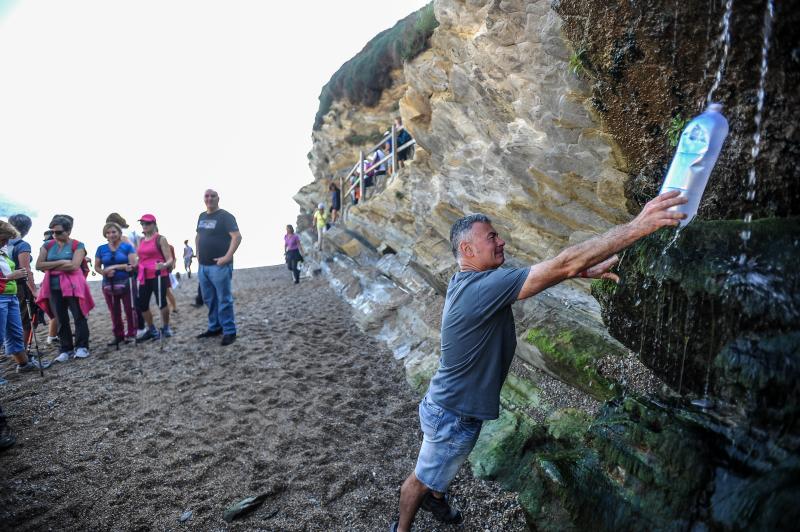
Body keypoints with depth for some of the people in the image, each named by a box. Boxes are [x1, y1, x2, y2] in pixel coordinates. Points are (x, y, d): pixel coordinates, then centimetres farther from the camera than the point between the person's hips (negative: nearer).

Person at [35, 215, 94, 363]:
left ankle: (82, 347, 6)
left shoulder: (77, 245, -3)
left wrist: (50, 267, -4)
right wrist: (61, 262, -10)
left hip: (73, 286, -4)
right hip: (54, 287, 4)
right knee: (61, 320, 9)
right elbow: (39, 265, 1)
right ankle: (65, 349, 17)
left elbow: (74, 266, -15)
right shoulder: (47, 246, 10)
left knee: (79, 316, -2)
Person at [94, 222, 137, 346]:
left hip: (126, 283, -3)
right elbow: (97, 267, 9)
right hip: (108, 284, 4)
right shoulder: (101, 249, 8)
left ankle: (132, 334, 10)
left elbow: (133, 265, -10)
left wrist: (114, 267, -13)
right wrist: (105, 272, -11)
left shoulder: (127, 247, -2)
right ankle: (118, 335, 20)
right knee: (114, 312, 10)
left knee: (129, 309, -1)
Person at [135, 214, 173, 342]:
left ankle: (165, 328, 14)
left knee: (161, 302, -8)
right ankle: (152, 330, 23)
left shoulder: (160, 239, -4)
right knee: (142, 304, 7)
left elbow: (170, 259, -10)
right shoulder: (141, 241, 14)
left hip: (158, 275, -7)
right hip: (144, 276, 7)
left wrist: (164, 265, -29)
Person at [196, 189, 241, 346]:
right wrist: (198, 253, 17)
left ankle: (229, 332, 2)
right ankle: (214, 327, 27)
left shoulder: (225, 216, -8)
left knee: (224, 300, -5)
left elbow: (237, 236, -17)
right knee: (209, 299, 14)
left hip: (219, 266, -8)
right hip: (203, 266, 8)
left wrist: (228, 257, -21)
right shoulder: (202, 216, 15)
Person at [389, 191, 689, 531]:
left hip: (450, 405, 8)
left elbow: (548, 271, 3)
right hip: (453, 415, -8)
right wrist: (638, 227, -35)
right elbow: (563, 265, -37)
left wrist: (585, 271, -9)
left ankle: (436, 496, 58)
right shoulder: (484, 287, -34)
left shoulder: (467, 280, -4)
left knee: (441, 469, 33)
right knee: (423, 479, 17)